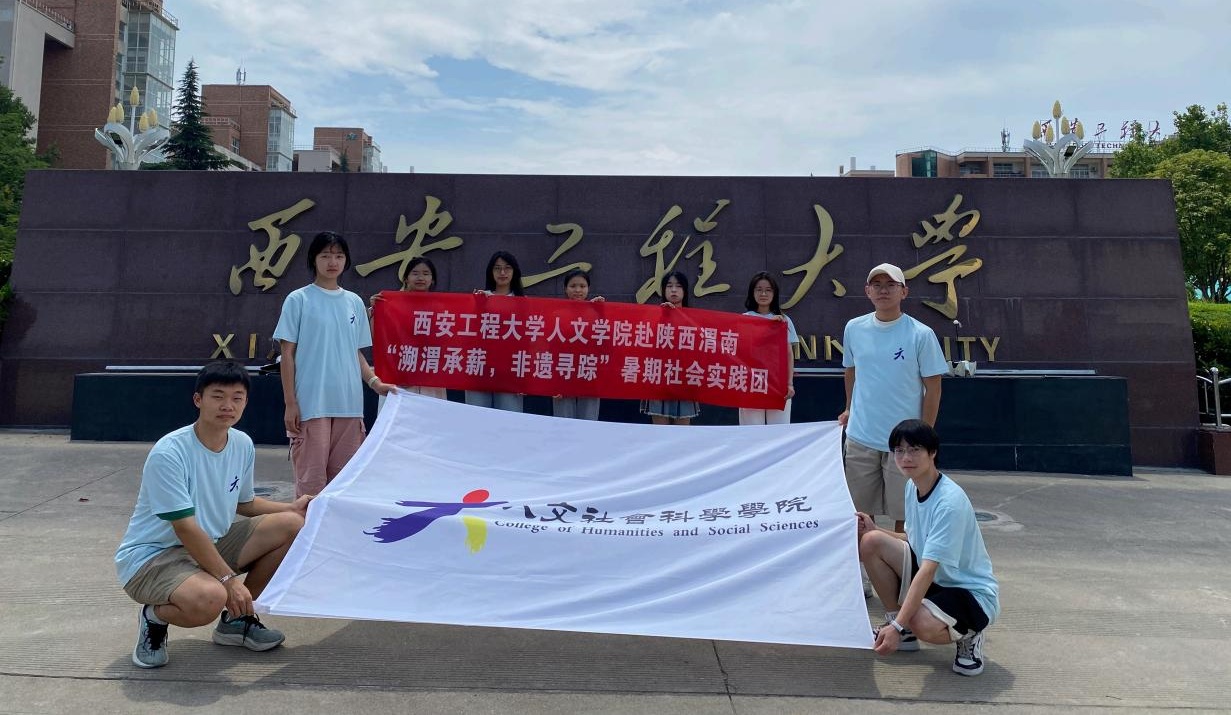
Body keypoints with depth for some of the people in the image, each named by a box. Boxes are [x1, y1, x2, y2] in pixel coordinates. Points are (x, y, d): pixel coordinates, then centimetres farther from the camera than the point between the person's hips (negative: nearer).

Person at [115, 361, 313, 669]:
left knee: (291, 525, -9)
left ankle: (237, 620, 8)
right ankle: (155, 617, 0)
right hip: (150, 556, -8)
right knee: (210, 598, -38)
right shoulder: (169, 452, -24)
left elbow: (244, 503, 14)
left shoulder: (243, 444, -2)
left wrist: (292, 507, -2)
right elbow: (186, 529, -25)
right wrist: (229, 579, -27)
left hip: (211, 544, 8)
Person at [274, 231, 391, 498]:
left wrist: (375, 382, 1)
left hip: (349, 404, 4)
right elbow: (288, 354, -1)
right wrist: (290, 403, -6)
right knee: (311, 477, -2)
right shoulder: (298, 300, 0)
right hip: (311, 404, -4)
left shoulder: (354, 302, 12)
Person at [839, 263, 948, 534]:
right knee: (860, 513, 12)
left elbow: (933, 388, -5)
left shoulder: (921, 334, -8)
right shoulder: (854, 328, 3)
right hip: (860, 438, 3)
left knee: (903, 514, 6)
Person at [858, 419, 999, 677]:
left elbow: (928, 571, -32)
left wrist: (898, 626, -36)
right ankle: (901, 629, 4)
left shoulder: (950, 501, -27)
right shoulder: (912, 486, 0)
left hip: (973, 594, -8)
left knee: (924, 625, -38)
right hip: (933, 579, 8)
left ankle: (968, 636, 1)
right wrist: (875, 530, -3)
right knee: (871, 542, -12)